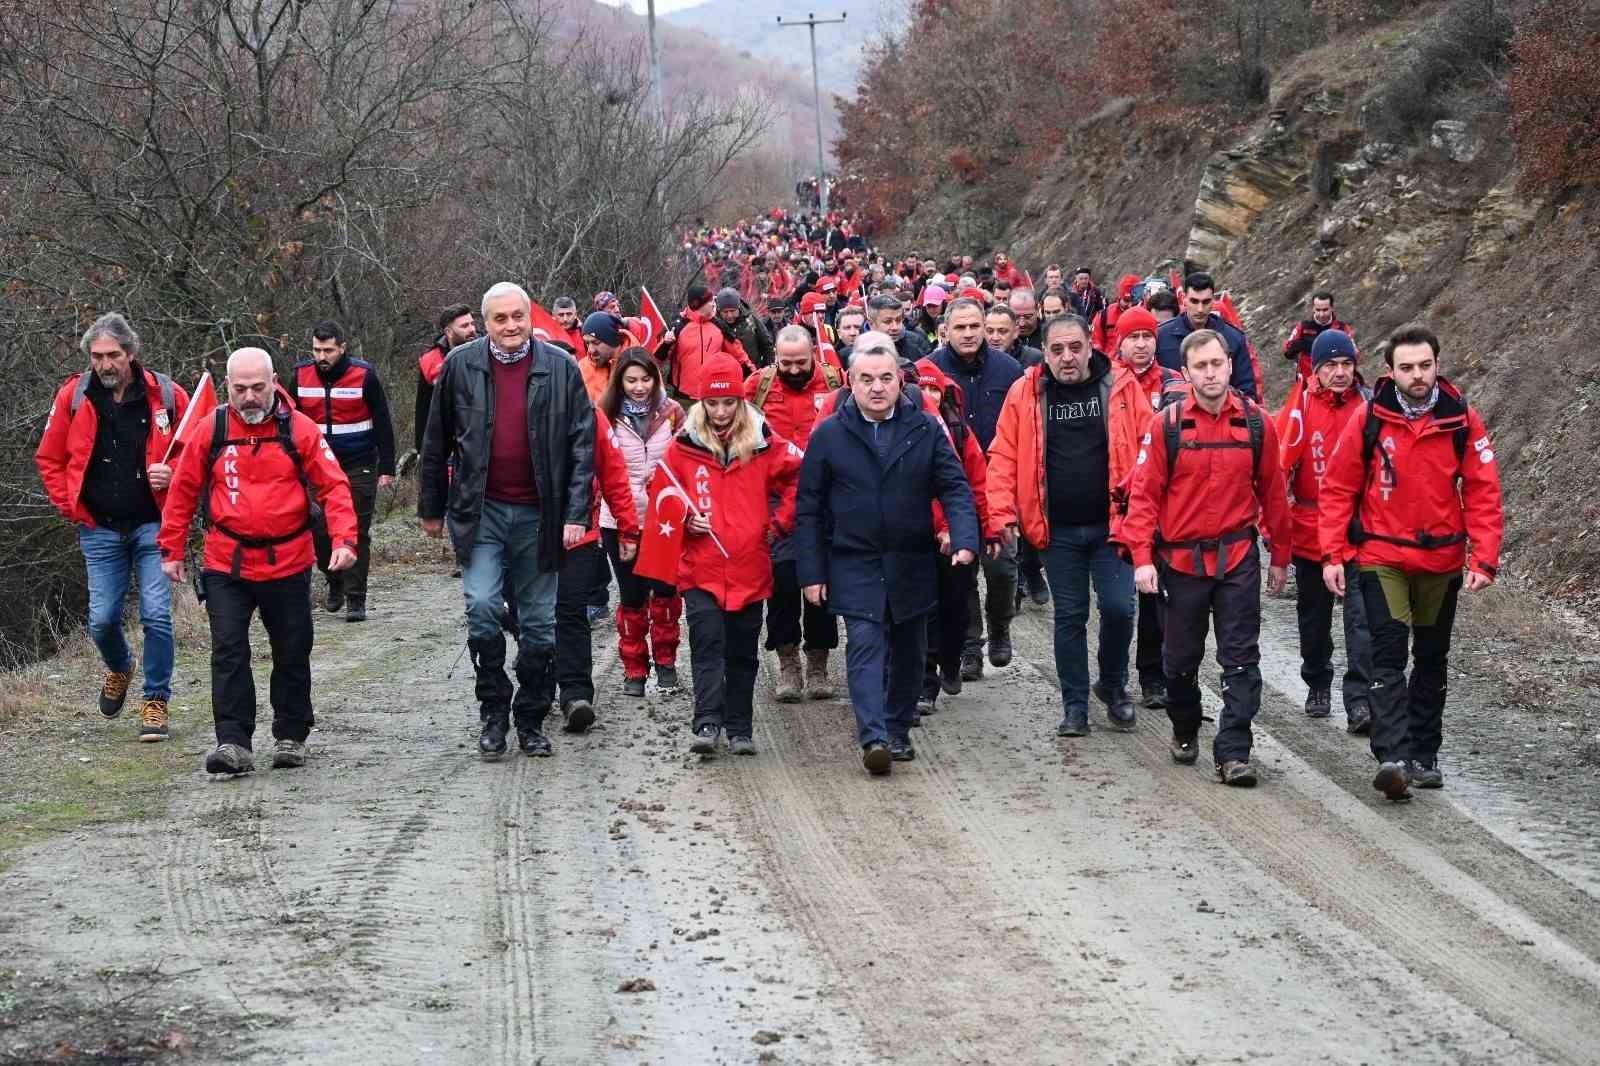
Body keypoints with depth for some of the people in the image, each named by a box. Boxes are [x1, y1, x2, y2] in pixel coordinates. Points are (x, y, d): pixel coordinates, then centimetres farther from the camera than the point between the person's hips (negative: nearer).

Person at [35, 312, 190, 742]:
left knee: (156, 614, -8)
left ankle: (156, 701, 6)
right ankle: (119, 668, 36)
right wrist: (68, 505, 3)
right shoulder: (73, 397, -1)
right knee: (102, 618, 3)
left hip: (152, 525, -2)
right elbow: (49, 459, 12)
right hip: (100, 530, 2)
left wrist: (175, 475, -11)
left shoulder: (165, 396, -5)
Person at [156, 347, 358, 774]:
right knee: (228, 653, -9)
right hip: (226, 566, 0)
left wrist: (344, 539, -18)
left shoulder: (300, 430, -5)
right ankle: (234, 743, -8)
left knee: (291, 654, 11)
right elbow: (182, 493, 8)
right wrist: (171, 550, 8)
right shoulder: (210, 432, -1)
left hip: (287, 564, 0)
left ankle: (291, 736, 27)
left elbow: (334, 486, -5)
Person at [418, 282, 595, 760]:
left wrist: (576, 514, -7)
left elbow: (583, 444, -1)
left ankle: (531, 721, 20)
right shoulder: (461, 366, 1)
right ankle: (493, 715, 4)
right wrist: (431, 508, 11)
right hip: (481, 510, 0)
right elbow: (437, 443, 9)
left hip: (538, 514, 0)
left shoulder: (560, 367, -1)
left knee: (539, 624, 6)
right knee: (482, 609, -12)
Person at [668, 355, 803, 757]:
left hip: (749, 568, 1)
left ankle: (740, 729, 18)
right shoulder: (684, 446, 0)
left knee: (743, 652, 10)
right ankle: (707, 724, -17)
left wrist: (779, 524, 6)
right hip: (700, 568, -1)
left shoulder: (764, 445, 1)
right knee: (707, 644, -13)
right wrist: (685, 521, -7)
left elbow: (798, 479, 12)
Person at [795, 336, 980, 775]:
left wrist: (965, 539, -18)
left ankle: (898, 731, 25)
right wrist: (812, 572, -3)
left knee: (908, 652, 11)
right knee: (865, 645, -15)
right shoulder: (828, 436, -1)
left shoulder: (926, 429, 2)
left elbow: (954, 488, 0)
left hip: (912, 564, 2)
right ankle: (873, 738, -24)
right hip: (855, 565, -2)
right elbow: (808, 509, 2)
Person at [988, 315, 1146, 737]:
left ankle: (1113, 686, 20)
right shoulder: (1025, 394, 0)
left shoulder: (1121, 386, -2)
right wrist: (1003, 513, -8)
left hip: (1112, 524, -1)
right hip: (1059, 530, 1)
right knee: (1069, 617, 7)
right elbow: (1003, 457, 1)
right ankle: (1075, 706, 18)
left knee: (1118, 608, -5)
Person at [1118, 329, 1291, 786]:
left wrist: (1280, 556, 12)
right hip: (1181, 557, 0)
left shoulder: (1256, 423, -2)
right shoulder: (1167, 425, -7)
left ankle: (1233, 753, -2)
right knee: (1182, 657, 13)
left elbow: (1272, 493, 7)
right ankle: (1184, 730, 37)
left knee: (1241, 659, -4)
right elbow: (1144, 494, -5)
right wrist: (1142, 557, -13)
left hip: (1238, 557, 0)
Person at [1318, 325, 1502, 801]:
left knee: (1431, 660, 14)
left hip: (1442, 560, 2)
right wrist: (1333, 554, -7)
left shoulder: (1462, 420, -6)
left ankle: (1424, 755, 27)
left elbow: (1483, 493, -3)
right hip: (1381, 558, -2)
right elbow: (1337, 488, -2)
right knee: (1389, 655, -15)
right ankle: (1393, 757, -23)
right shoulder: (1369, 419, -8)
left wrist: (1484, 559, -10)